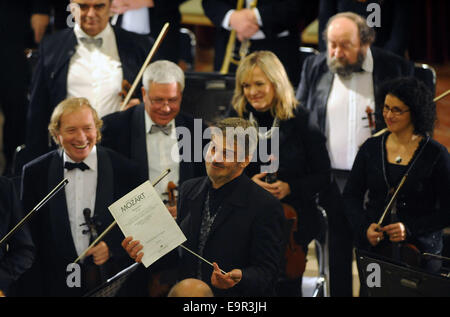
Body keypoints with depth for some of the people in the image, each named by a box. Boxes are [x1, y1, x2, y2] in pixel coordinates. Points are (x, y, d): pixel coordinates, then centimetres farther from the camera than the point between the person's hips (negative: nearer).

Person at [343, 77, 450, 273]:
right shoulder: (371, 148, 5)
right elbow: (351, 196, 11)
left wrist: (410, 229, -15)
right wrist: (365, 227, -6)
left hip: (418, 250, -3)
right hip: (372, 247, 3)